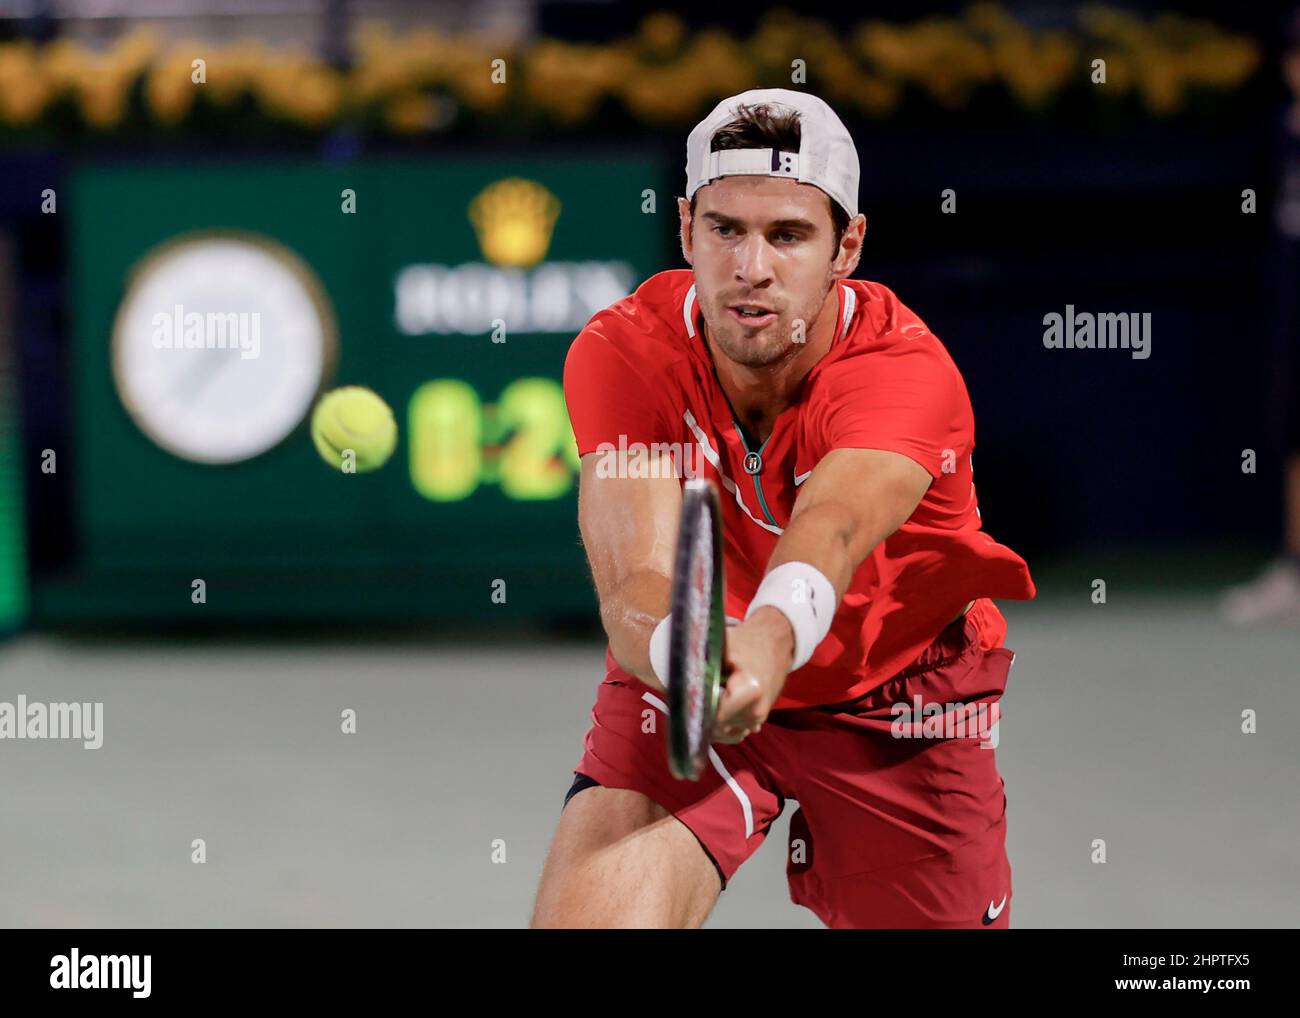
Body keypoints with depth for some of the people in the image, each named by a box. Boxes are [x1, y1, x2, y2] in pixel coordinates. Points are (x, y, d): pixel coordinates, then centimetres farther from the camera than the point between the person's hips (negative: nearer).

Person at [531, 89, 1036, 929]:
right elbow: (637, 576, -37)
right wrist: (684, 654, -61)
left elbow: (832, 529, -50)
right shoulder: (620, 355, -23)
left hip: (899, 701, 0)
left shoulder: (909, 371, -29)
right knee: (588, 910, -25)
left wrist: (771, 638, -73)